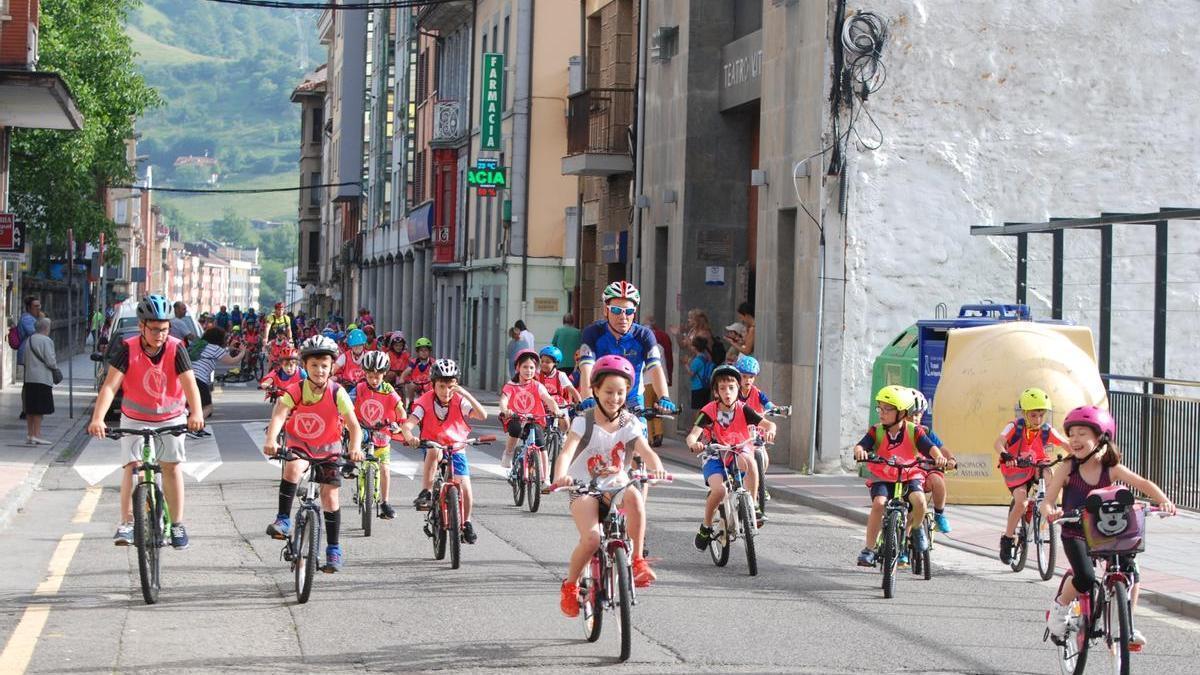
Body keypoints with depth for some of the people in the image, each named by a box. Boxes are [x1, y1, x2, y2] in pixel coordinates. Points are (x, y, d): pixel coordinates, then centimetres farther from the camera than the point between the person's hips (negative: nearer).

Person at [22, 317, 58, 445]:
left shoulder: (29, 340, 10)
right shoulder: (46, 341, -12)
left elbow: (25, 359, 13)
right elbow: (50, 361, -17)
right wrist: (55, 366, 5)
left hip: (29, 378, 7)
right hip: (42, 378, -7)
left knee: (30, 409, 12)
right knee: (39, 409, -4)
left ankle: (30, 434, 17)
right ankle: (36, 435, -5)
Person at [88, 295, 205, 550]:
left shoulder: (176, 348, -21)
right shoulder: (128, 349, -22)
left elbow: (189, 383, -31)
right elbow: (110, 385, -29)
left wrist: (196, 413, -50)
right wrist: (98, 418, -43)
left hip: (171, 417, 0)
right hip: (135, 417, 0)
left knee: (172, 466, -1)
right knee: (132, 465, -11)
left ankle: (177, 524, 9)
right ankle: (127, 523, -10)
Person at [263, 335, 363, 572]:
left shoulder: (337, 393, -17)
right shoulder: (295, 391, -18)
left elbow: (353, 424, -25)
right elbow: (279, 415, -33)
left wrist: (355, 447, -45)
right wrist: (271, 440, -52)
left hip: (328, 450, 1)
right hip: (299, 446, -1)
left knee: (330, 495, -4)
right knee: (292, 468, -33)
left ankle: (334, 550, 9)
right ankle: (283, 520, -23)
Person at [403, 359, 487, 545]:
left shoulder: (459, 401, -15)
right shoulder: (425, 402, -18)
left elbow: (482, 415, -28)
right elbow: (407, 424, -30)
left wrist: (466, 394, -38)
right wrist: (409, 437, -53)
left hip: (456, 449, 1)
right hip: (432, 446, -1)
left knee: (465, 488, -11)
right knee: (434, 452, -38)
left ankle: (466, 523, 13)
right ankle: (425, 493, -34)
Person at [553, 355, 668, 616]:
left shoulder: (630, 424, 3)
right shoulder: (583, 423, -5)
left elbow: (646, 451, -10)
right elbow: (567, 452, -20)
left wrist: (657, 467, -34)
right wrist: (560, 476, -41)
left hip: (616, 488, 2)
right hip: (584, 491, -2)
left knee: (633, 495, -35)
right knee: (592, 538, -28)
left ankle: (638, 560, -23)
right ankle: (570, 584, 0)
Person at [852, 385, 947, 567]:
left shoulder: (914, 431, -7)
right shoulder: (876, 432, -6)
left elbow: (930, 447, -19)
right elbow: (861, 445, -20)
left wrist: (938, 457, -42)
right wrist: (860, 451, -46)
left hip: (910, 476, 0)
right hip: (882, 477, 0)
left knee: (919, 500, -30)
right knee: (878, 503, -28)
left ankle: (915, 529, 5)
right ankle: (869, 549, -19)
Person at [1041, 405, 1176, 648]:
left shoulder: (1112, 470, -6)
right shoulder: (1068, 470, -9)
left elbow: (1143, 484, -14)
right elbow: (1048, 500, -13)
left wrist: (1164, 501, -32)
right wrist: (1049, 511, -37)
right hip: (1075, 533, -2)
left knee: (1130, 568, -19)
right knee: (1085, 578, -25)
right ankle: (1060, 606, 7)